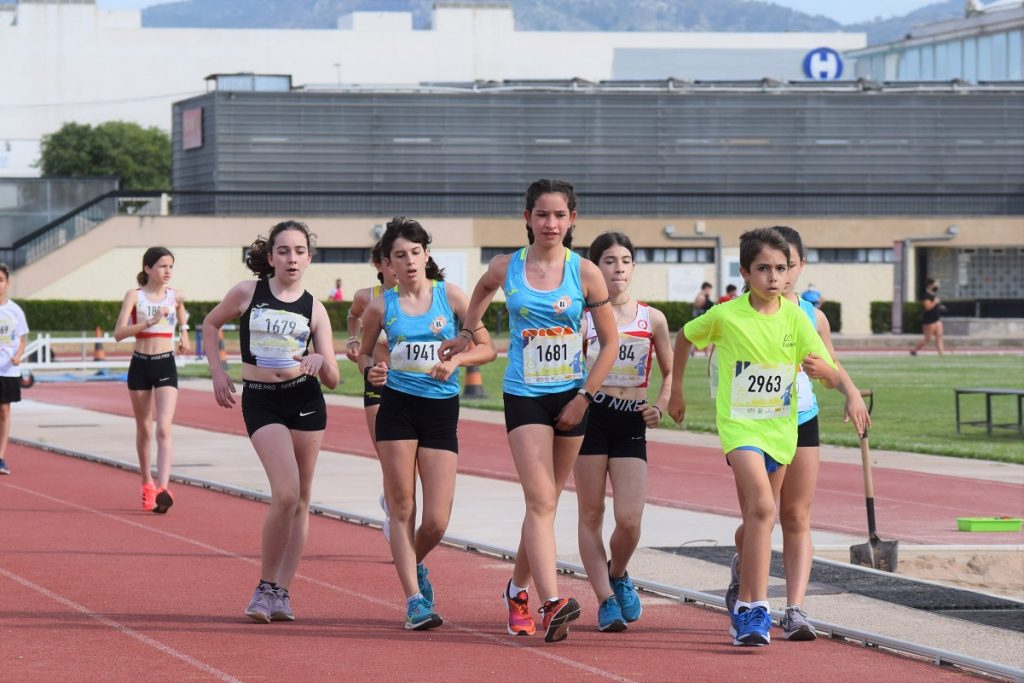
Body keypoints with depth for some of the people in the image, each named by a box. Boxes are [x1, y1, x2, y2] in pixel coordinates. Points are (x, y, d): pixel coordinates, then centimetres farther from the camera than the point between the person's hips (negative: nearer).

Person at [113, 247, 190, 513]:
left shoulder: (176, 296, 3)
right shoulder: (134, 296, -6)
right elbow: (119, 333, -19)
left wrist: (184, 331, 19)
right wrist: (150, 322, -27)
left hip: (166, 365, 1)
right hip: (140, 364, -1)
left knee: (164, 429, -15)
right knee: (144, 430, 12)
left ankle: (163, 488, -24)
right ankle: (147, 484, 30)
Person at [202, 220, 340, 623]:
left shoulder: (314, 309, 2)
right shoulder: (247, 293, -2)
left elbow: (333, 379, 2)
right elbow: (211, 324, 16)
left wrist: (319, 361, -20)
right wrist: (217, 372, 5)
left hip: (305, 399, 3)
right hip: (259, 400, -3)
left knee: (300, 500, 5)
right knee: (285, 493, -17)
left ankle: (282, 591, 13)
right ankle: (265, 586, -3)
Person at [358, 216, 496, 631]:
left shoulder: (450, 296, 1)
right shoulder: (382, 306, 2)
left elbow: (487, 349, 4)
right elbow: (364, 352, 15)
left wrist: (456, 360, -14)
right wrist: (371, 370, -7)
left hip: (442, 410, 1)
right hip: (397, 407, -1)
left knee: (437, 521, -2)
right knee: (402, 510, -4)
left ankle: (415, 565, 31)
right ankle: (414, 599, 3)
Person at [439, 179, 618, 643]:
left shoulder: (585, 273, -5)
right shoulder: (506, 268, -2)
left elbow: (609, 342, 0)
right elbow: (482, 291, 23)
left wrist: (584, 397, -5)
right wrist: (468, 335, 25)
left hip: (571, 396, 1)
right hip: (524, 395, -1)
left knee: (545, 501, 12)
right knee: (541, 500, -15)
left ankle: (518, 588, 32)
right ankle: (552, 603, -25)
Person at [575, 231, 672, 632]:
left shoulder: (652, 319, 7)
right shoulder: (583, 318, 0)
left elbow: (669, 373, 17)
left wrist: (660, 406, 2)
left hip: (632, 423, 1)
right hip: (591, 416, -1)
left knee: (629, 520, -7)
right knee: (591, 514, 1)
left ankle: (617, 575, 23)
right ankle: (606, 600, 9)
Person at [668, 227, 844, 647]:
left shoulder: (796, 318, -5)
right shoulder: (725, 316, -10)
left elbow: (832, 378, -5)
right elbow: (685, 337, 11)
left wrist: (821, 368, -28)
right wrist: (675, 390, 15)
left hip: (780, 427, 4)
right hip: (738, 423, -4)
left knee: (757, 517, 14)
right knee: (762, 507, -23)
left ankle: (745, 608, 29)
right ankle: (756, 609, -24)